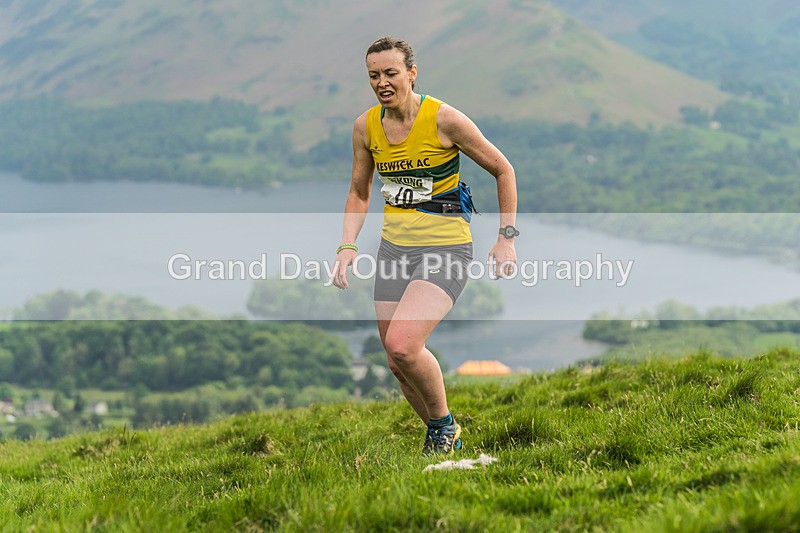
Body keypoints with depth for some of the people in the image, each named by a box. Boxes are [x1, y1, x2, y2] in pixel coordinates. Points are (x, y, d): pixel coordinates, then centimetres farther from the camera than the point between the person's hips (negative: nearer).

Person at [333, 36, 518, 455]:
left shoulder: (444, 119, -13)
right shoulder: (366, 126, 2)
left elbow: (503, 170, -3)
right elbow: (359, 193, 16)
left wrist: (506, 238, -5)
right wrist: (347, 247, 2)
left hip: (446, 247, -6)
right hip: (394, 247, 6)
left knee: (402, 345, -24)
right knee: (398, 364, 5)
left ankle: (443, 423, 1)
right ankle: (442, 437, 28)